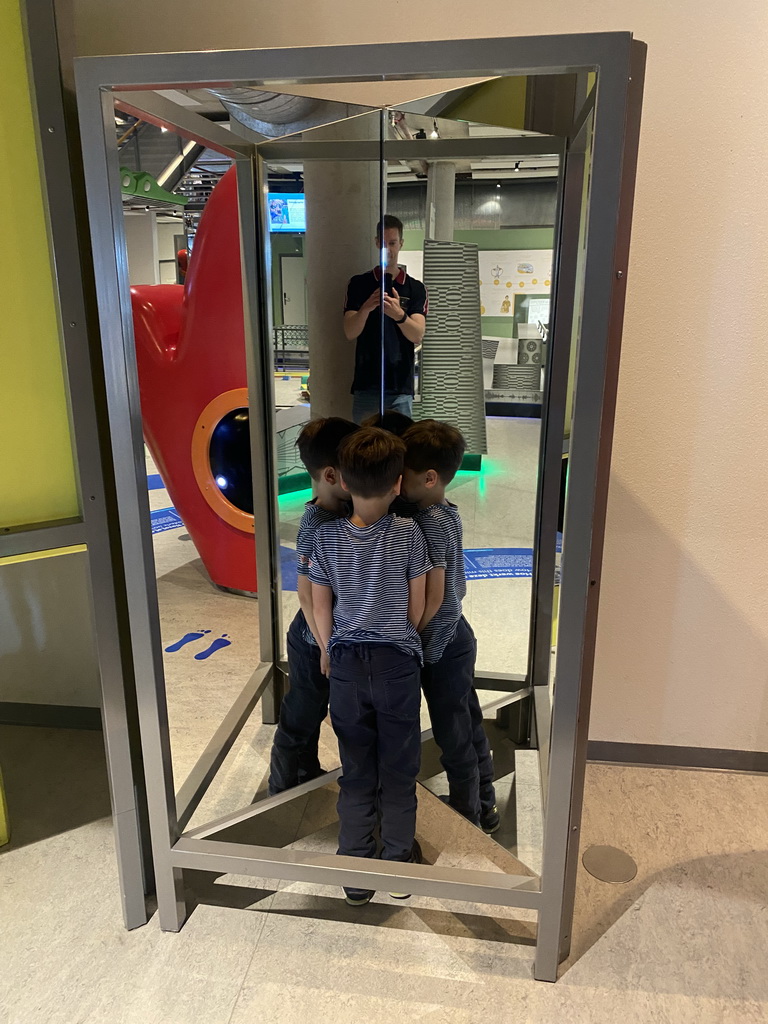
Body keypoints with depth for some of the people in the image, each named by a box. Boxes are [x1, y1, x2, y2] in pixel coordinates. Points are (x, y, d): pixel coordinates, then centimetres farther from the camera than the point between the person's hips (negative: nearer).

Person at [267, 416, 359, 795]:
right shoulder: (316, 526, -29)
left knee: (315, 712, 26)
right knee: (300, 720, 12)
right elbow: (307, 594, -26)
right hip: (314, 645, -8)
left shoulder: (340, 511, -3)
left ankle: (309, 778, 47)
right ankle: (283, 792, 34)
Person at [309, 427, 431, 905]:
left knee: (356, 772, 14)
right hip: (398, 665, -1)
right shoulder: (409, 535, -13)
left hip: (347, 665, 2)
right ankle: (399, 865, 29)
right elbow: (417, 610, -5)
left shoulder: (327, 537, -8)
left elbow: (321, 607, 1)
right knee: (399, 770, 14)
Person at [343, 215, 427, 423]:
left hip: (400, 385, 0)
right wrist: (366, 308, -23)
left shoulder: (415, 288, 6)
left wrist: (399, 315, -27)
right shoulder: (359, 283, 7)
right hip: (366, 383, 0)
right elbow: (350, 333, -3)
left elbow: (417, 336, -6)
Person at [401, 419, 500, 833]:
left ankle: (466, 822, 27)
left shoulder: (429, 523, -25)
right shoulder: (448, 512, 2)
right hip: (456, 636, 9)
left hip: (440, 647, -9)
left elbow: (432, 598, -24)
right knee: (471, 729, 21)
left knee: (455, 740, 9)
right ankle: (485, 808, 38)